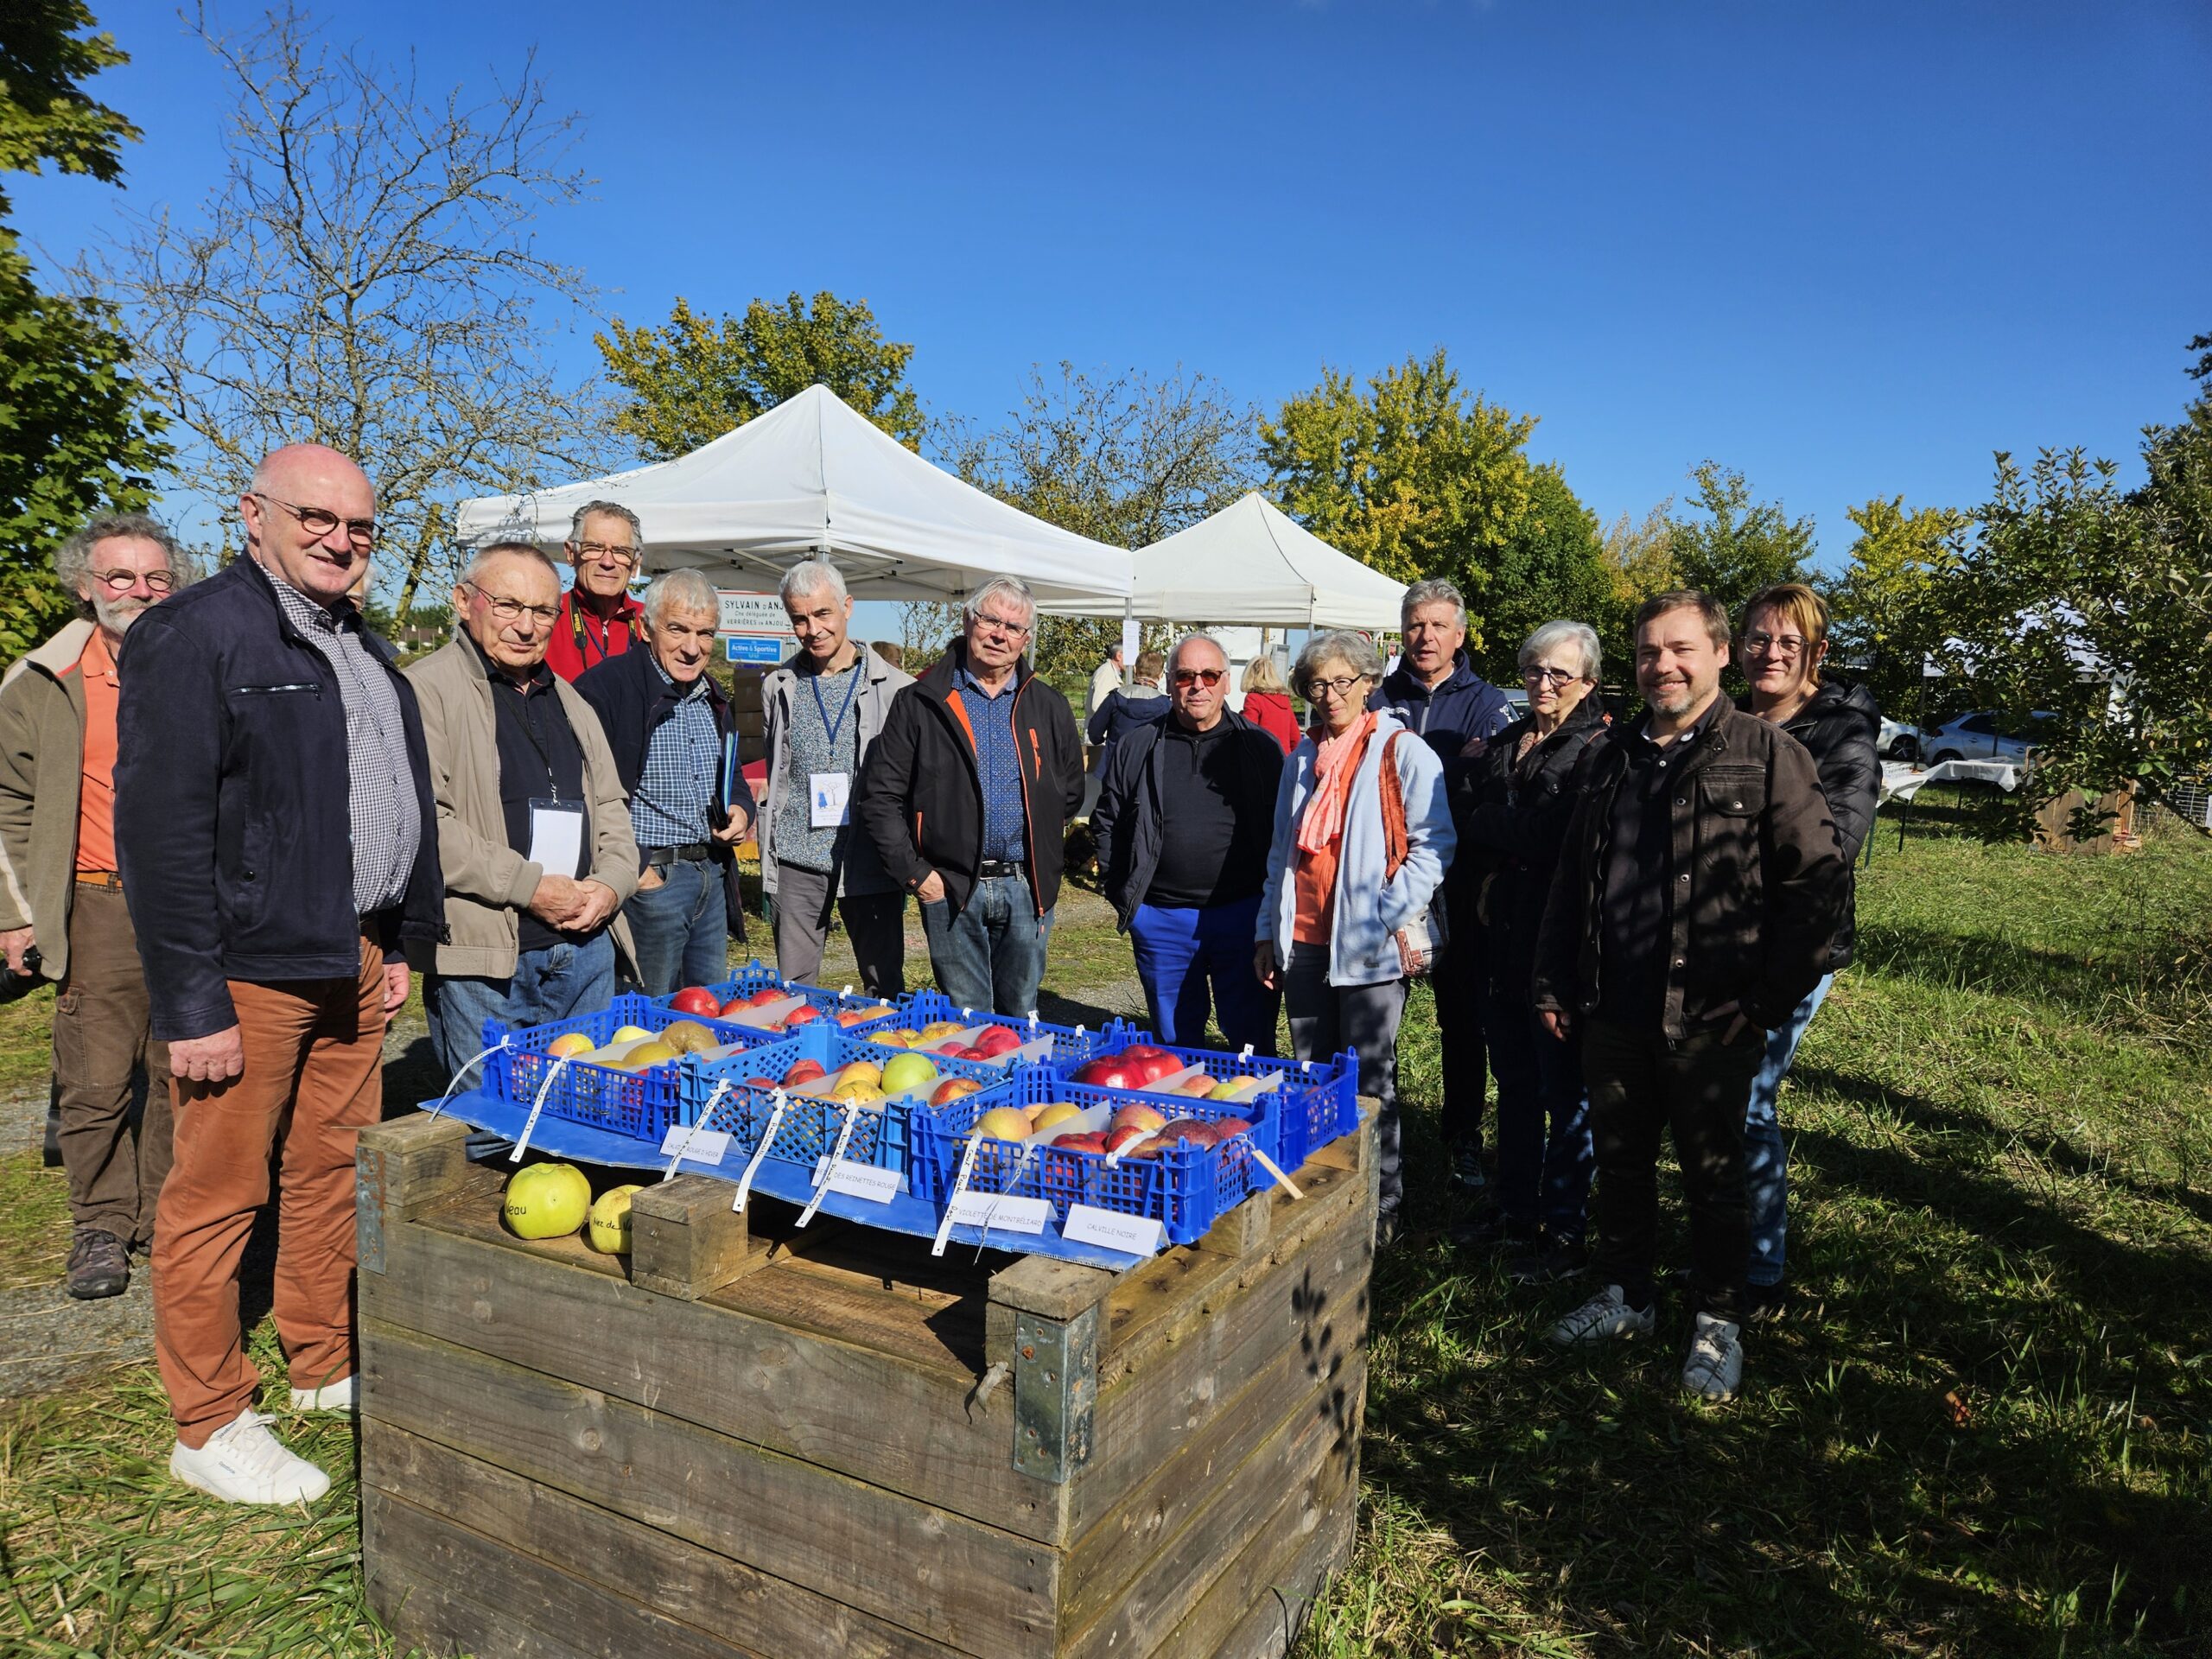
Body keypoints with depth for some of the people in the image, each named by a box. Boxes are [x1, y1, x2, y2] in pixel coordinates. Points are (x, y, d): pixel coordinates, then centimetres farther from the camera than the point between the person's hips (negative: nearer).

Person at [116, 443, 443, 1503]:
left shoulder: (363, 650, 15)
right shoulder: (193, 636, -11)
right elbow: (161, 829, -16)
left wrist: (396, 941, 15)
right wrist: (191, 1004, -18)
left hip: (351, 959, 8)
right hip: (251, 969, -8)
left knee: (333, 1171, 16)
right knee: (219, 1195, 3)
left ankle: (325, 1366, 31)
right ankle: (210, 1428, 17)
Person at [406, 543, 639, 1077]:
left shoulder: (569, 701, 19)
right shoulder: (429, 691, -6)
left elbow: (610, 807, 21)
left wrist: (612, 883, 1)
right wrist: (530, 888, -16)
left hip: (589, 952, 7)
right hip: (484, 962, -6)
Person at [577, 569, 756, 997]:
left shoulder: (713, 698, 14)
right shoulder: (605, 687, -12)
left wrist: (740, 808, 6)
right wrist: (633, 869, -19)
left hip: (713, 876, 8)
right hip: (648, 878, -7)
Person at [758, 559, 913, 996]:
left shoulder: (895, 688, 0)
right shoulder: (779, 687, 8)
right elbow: (773, 772, 17)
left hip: (869, 862, -2)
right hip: (797, 860, 2)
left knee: (886, 985, 5)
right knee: (792, 986, 7)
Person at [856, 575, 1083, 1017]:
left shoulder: (1049, 707, 10)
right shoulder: (920, 703, 0)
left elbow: (1071, 790, 17)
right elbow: (880, 796, -2)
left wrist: (1043, 860, 9)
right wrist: (914, 873, -6)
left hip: (1027, 890, 2)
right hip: (950, 888, -2)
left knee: (1021, 1013, 13)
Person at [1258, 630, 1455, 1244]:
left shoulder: (1403, 752, -4)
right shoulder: (1303, 756, 16)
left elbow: (1433, 843, -8)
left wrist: (1393, 919, -15)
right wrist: (1269, 931, 16)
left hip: (1369, 946, -6)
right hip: (1303, 941, 6)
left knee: (1371, 1080, 0)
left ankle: (1381, 1206, 14)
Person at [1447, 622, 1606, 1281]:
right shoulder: (1500, 745, 15)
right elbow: (1460, 813, 7)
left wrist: (1490, 825, -10)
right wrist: (1519, 834, -4)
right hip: (1497, 936, 7)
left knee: (1565, 1092, 4)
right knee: (1515, 1083, 18)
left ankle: (1565, 1229, 16)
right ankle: (1515, 1207, 32)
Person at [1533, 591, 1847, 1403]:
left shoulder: (1766, 753, -5)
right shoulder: (1609, 758, 11)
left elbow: (1820, 879, -8)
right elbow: (1570, 879, 16)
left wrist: (1769, 1000, -11)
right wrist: (1554, 983, 11)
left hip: (1708, 1020, -5)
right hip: (1611, 1013, 5)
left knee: (1712, 1176, 8)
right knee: (1619, 1162, 16)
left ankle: (1719, 1322, 25)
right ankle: (1624, 1296, 33)